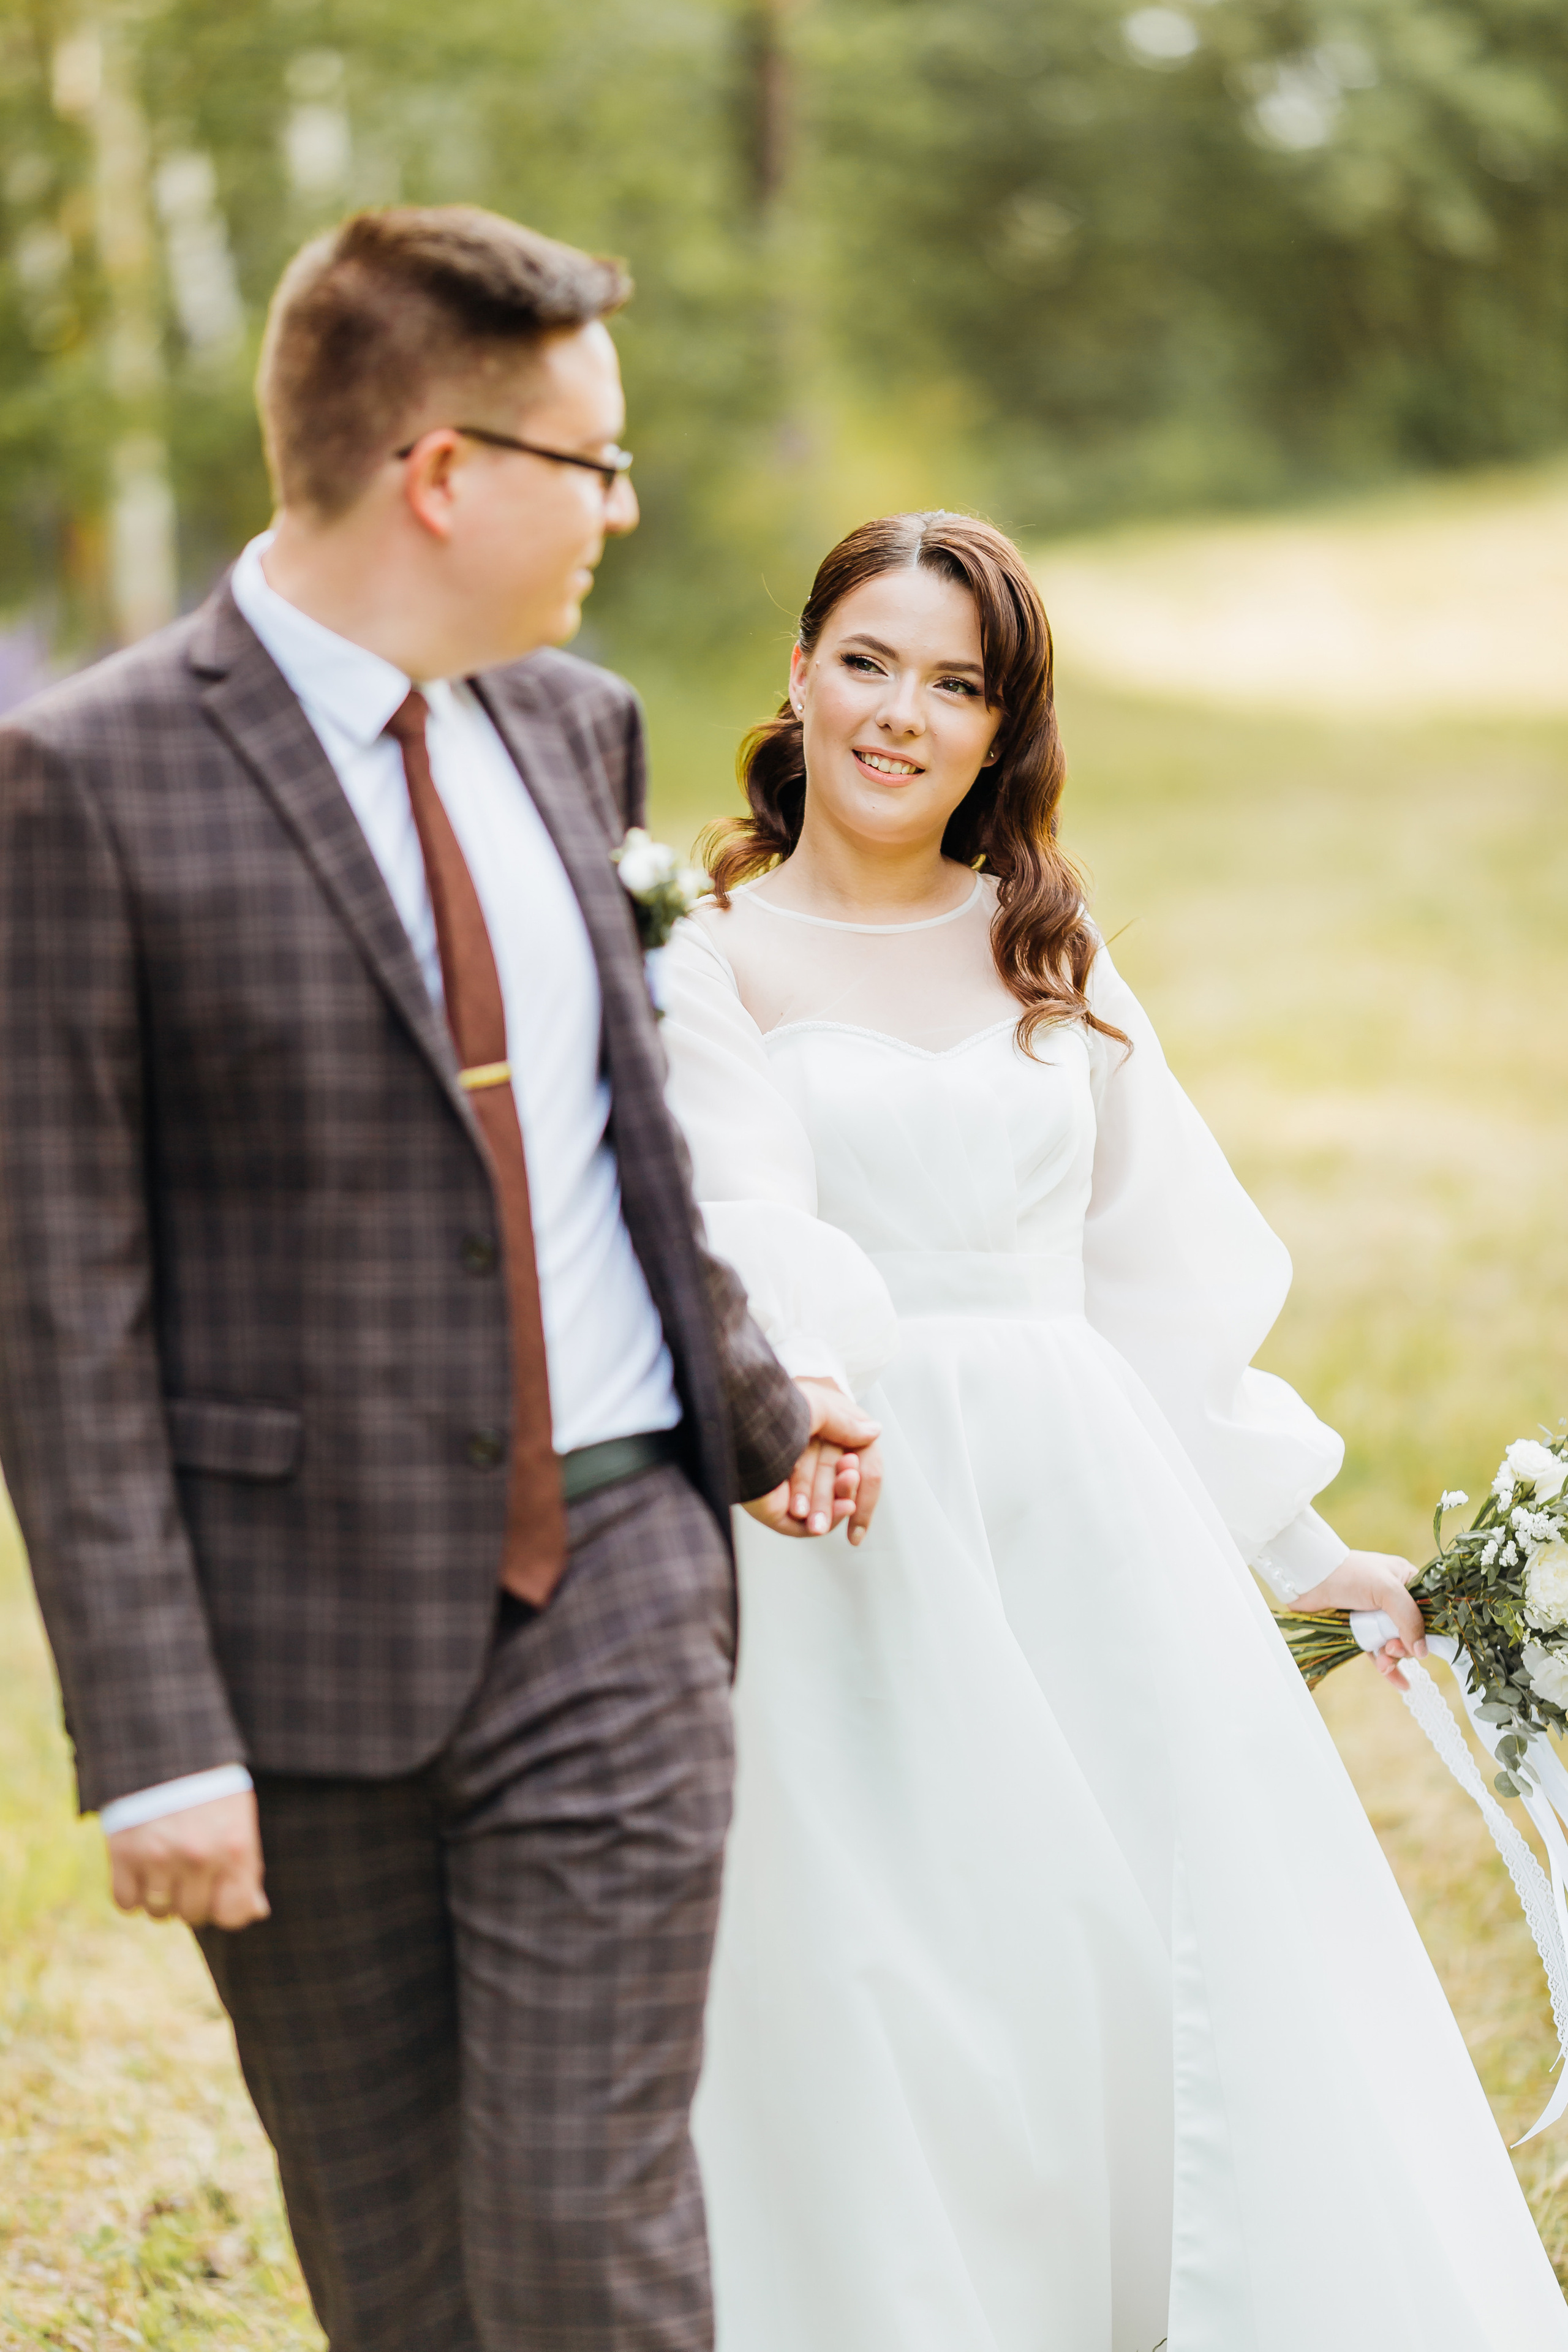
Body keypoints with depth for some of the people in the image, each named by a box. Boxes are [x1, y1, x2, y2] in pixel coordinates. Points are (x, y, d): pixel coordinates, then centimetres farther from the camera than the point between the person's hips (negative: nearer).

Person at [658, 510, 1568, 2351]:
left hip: (1088, 1516, 3)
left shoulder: (1045, 955, 13)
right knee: (882, 2004, -1)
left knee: (1196, 1961, 0)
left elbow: (1161, 1278, 16)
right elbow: (748, 1229, -14)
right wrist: (796, 1397, -34)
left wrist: (1293, 1547, 16)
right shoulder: (709, 957, 1)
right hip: (852, 1536, -3)